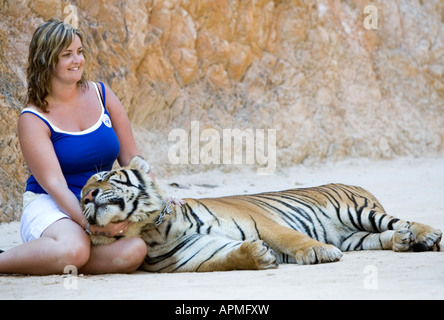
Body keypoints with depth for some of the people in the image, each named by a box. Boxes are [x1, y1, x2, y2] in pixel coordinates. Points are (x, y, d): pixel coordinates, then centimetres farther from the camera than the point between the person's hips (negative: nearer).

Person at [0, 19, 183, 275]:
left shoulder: (102, 95, 8)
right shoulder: (33, 119, -6)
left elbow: (131, 157, 11)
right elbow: (54, 183, -16)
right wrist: (88, 224, -31)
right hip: (50, 206, -5)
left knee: (134, 251, -29)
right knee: (73, 249, -39)